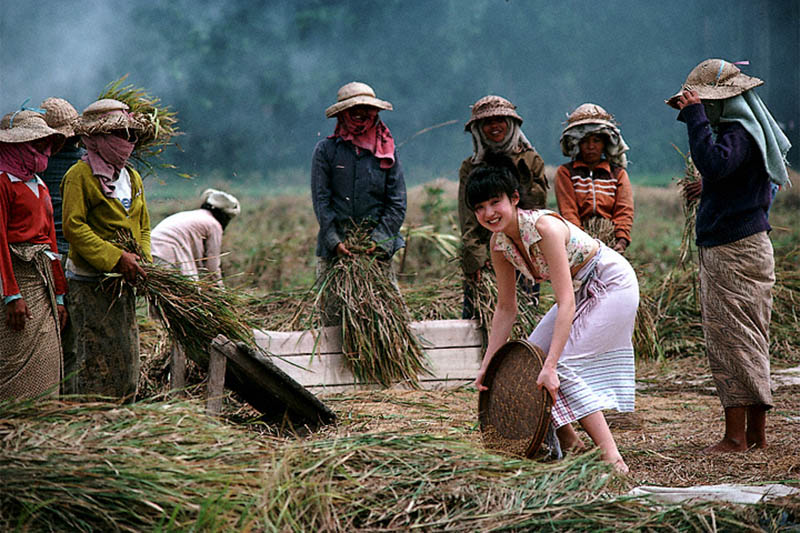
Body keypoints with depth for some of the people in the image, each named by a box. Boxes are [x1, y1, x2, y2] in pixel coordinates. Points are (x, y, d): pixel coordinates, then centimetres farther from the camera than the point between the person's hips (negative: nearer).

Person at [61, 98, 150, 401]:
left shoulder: (132, 178, 15)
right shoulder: (80, 175, -9)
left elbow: (143, 226, 20)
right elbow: (73, 228, -17)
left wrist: (143, 262, 1)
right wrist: (117, 258, -21)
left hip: (123, 283, 8)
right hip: (88, 283, -8)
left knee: (125, 355, 10)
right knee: (92, 358, -7)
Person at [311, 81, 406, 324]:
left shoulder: (387, 151, 9)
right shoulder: (326, 150, 6)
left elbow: (397, 204, 5)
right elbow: (321, 200, 1)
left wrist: (378, 240, -8)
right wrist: (334, 241, -10)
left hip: (377, 249, 1)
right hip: (334, 249, -1)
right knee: (332, 317, -4)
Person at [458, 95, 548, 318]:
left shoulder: (531, 160, 11)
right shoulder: (470, 167, 10)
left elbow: (539, 206, 5)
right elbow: (469, 221, 2)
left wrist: (524, 180, -11)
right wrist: (475, 258, -9)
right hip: (484, 255, 0)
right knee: (474, 319, -6)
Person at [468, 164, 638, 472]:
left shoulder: (544, 227, -32)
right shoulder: (499, 242, -8)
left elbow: (566, 303, -35)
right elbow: (506, 308, 2)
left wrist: (550, 366, -40)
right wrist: (487, 364, -1)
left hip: (612, 285, -8)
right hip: (579, 290, 8)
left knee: (565, 365, -19)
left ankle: (612, 458, -17)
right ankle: (569, 443, 19)